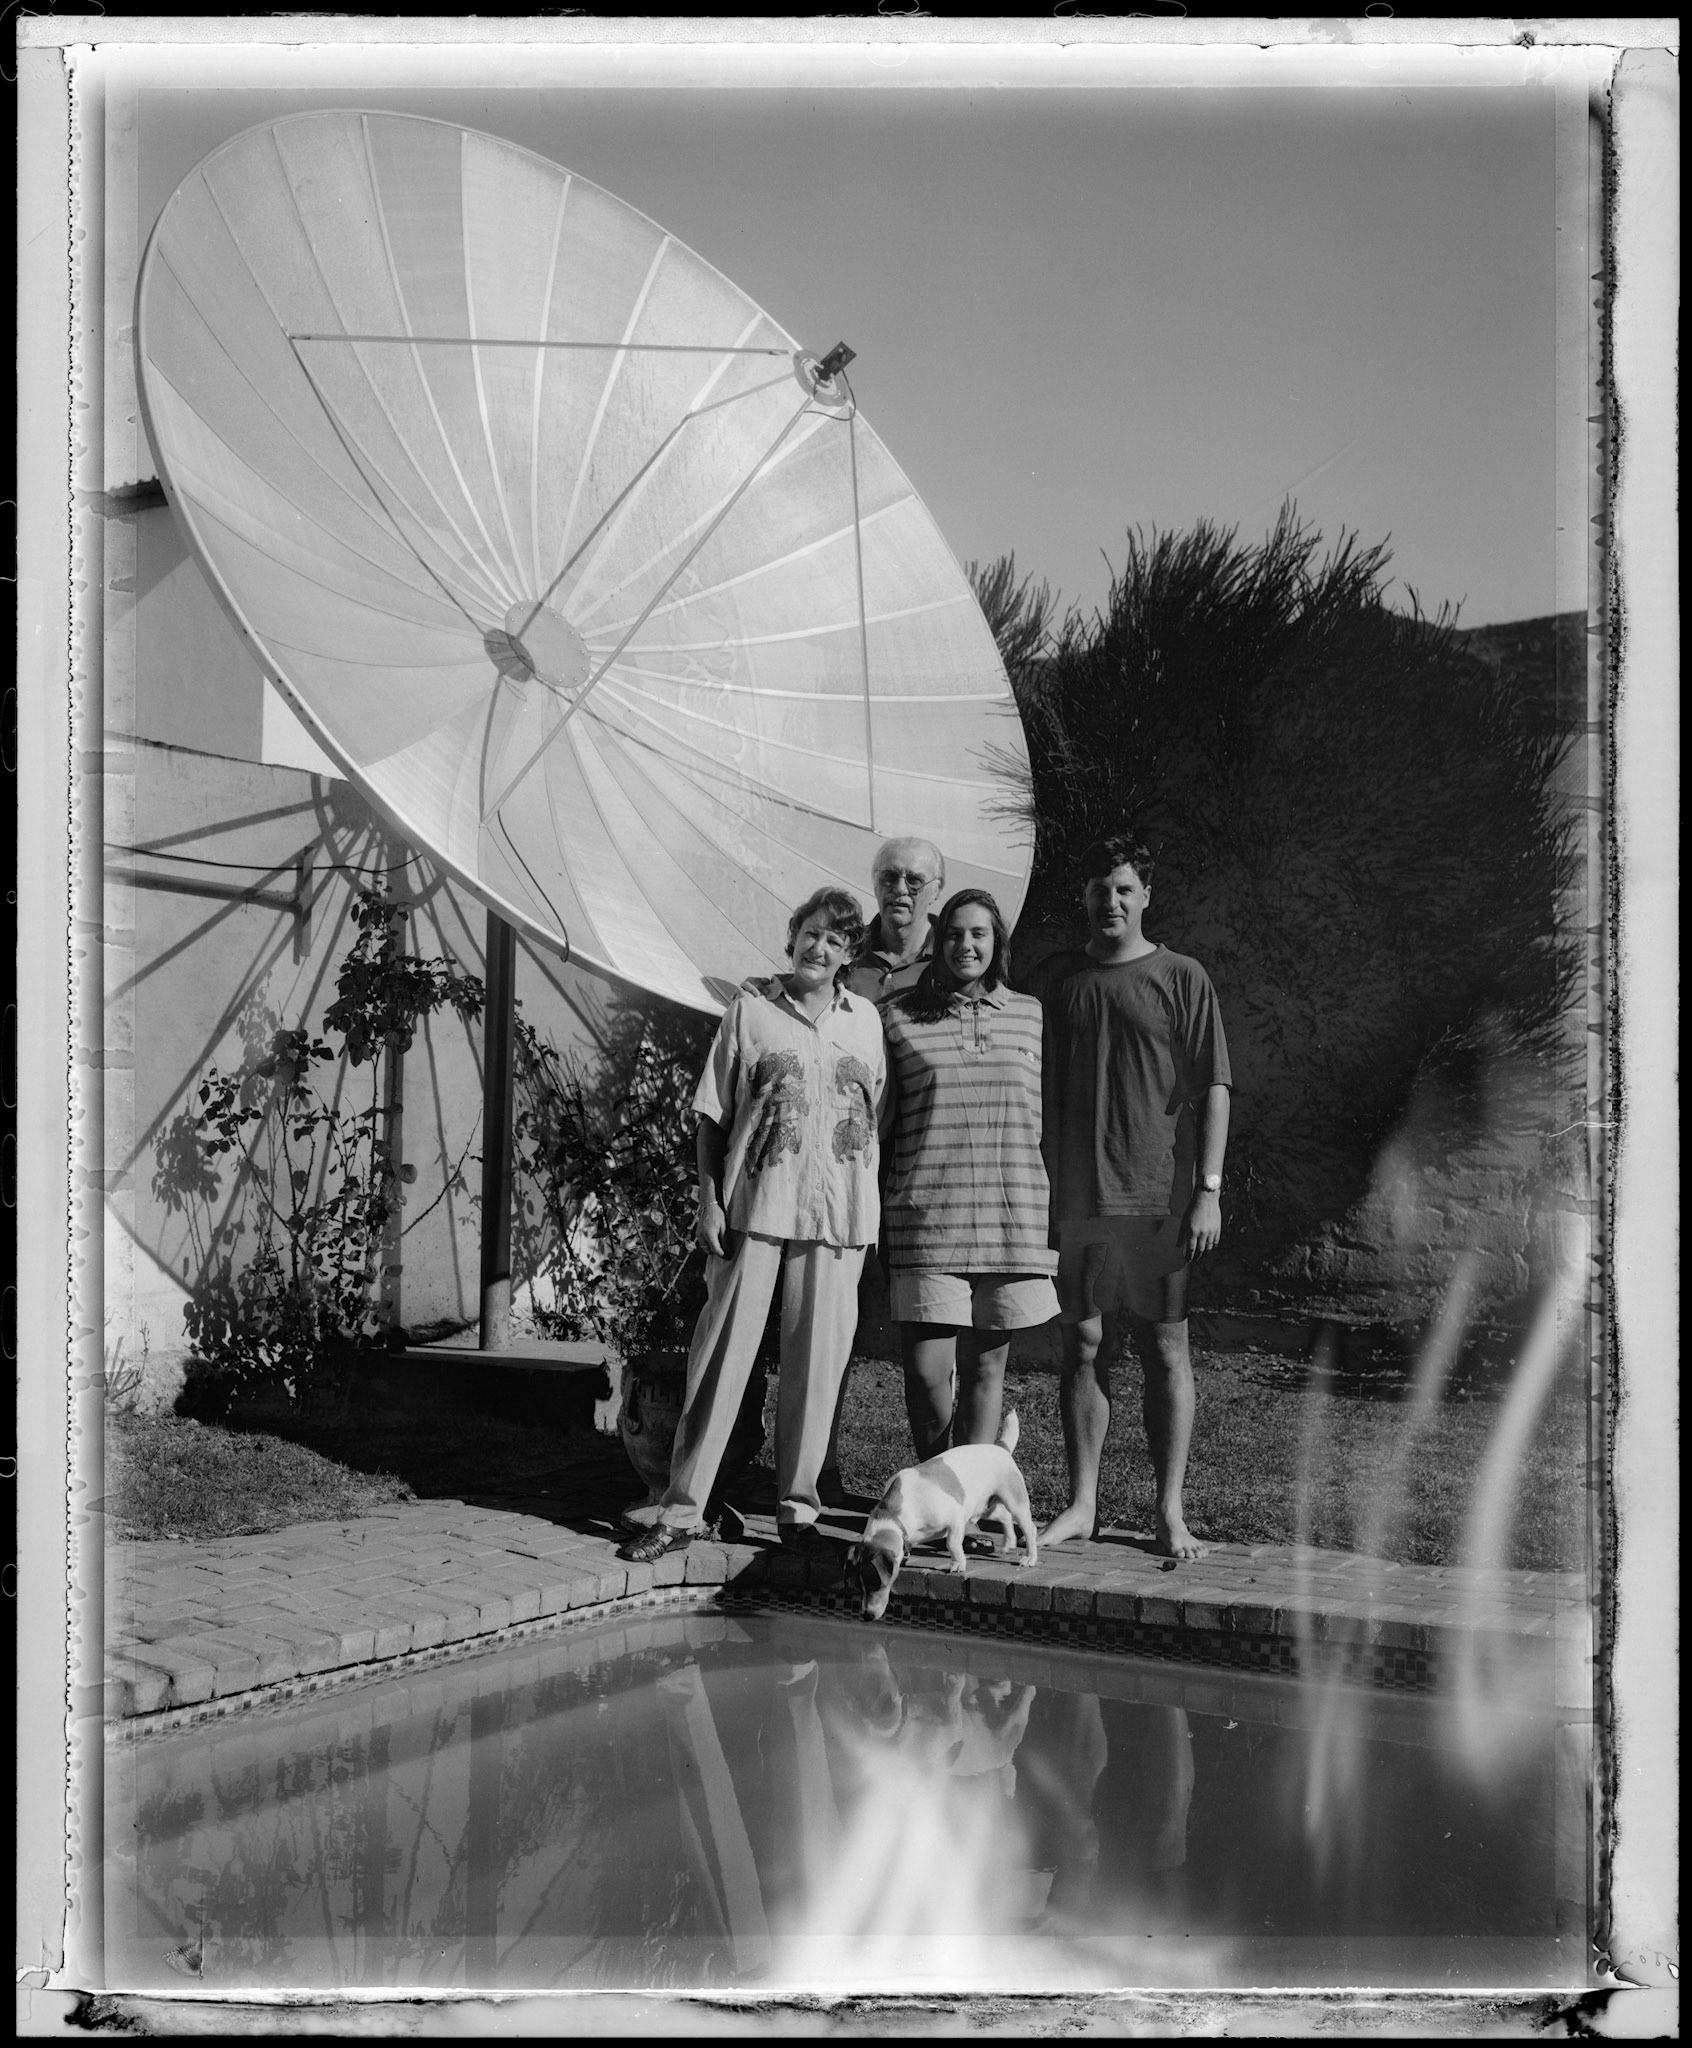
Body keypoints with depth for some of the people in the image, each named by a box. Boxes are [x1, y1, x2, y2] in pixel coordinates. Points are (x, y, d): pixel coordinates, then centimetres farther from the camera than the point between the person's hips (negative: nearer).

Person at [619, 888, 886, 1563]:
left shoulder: (865, 1019, 11)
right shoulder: (750, 1009, 4)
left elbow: (878, 1119, 14)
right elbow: (713, 1115, 4)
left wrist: (874, 1202, 7)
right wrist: (709, 1200, -3)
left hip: (840, 1213, 2)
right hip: (754, 1205, -2)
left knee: (817, 1361, 5)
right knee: (722, 1354, -1)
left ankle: (797, 1507, 16)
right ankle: (681, 1510, 4)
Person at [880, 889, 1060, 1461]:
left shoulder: (1031, 1015, 11)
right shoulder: (899, 1017, 5)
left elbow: (1051, 1115, 15)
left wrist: (1059, 1212, 12)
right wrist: (868, 1209, 4)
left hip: (1014, 1215, 2)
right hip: (926, 1215, -2)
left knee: (985, 1366, 7)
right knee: (926, 1368, -4)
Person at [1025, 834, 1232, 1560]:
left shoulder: (1181, 978, 2)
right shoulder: (1052, 979, 9)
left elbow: (1212, 1090, 0)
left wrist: (1208, 1190, -7)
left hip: (1158, 1196, -2)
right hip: (1072, 1196, 2)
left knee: (1165, 1351, 2)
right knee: (1083, 1345, 5)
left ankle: (1170, 1512, 9)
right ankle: (1082, 1504, 13)